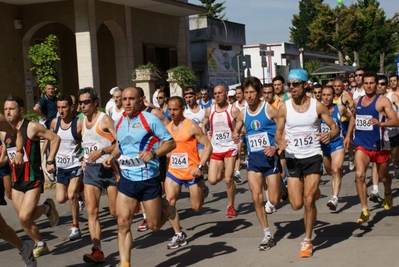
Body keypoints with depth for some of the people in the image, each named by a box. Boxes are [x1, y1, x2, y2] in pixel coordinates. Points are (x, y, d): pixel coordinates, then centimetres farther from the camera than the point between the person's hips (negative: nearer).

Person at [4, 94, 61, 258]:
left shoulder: (32, 127, -13)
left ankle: (47, 207, 12)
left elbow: (55, 138, -8)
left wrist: (50, 161, -12)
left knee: (24, 217, -17)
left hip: (33, 179, -6)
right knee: (24, 220, 9)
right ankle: (40, 245, 29)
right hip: (16, 181, 6)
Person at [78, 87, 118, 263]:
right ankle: (97, 251, -7)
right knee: (91, 211, -6)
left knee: (115, 211, 2)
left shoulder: (105, 119, -12)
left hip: (109, 167, -6)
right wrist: (85, 158, 13)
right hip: (91, 169, 6)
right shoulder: (82, 122, 10)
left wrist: (101, 151, -28)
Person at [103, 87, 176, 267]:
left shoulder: (150, 120, -12)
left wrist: (153, 153, -27)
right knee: (123, 223, -5)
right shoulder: (118, 123, 7)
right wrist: (112, 157, 4)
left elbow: (171, 142, -11)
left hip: (149, 179, -4)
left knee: (154, 225, 7)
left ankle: (166, 209, 41)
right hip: (127, 179, 4)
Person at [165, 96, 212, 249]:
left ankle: (202, 189, 39)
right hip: (173, 172, 5)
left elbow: (208, 146, -14)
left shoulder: (191, 127, -14)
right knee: (169, 202, -11)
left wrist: (200, 166, -23)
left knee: (196, 207, 6)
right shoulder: (167, 127, 4)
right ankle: (179, 235, 0)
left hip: (192, 172, -4)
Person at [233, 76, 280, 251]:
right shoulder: (243, 113, 6)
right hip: (253, 159, 5)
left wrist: (276, 147, -21)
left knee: (273, 200, -3)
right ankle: (268, 235, 11)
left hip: (270, 158, -4)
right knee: (256, 198, -1)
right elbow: (236, 131, 22)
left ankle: (280, 189, 35)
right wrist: (235, 136, -2)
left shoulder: (270, 109, -10)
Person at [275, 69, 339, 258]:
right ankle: (312, 191, 39)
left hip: (313, 157, -1)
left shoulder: (317, 106, -6)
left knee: (309, 201, -9)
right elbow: (278, 133, 2)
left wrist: (329, 136, -24)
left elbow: (334, 127, 0)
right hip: (293, 159, 2)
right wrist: (280, 141, -22)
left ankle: (307, 241, 9)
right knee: (297, 204, 1)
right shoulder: (284, 108, -5)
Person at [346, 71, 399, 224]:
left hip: (379, 145, -3)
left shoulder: (383, 101, -10)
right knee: (359, 175, -17)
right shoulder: (357, 101, 6)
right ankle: (365, 210, -12)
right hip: (362, 145, 3)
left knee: (383, 177, 16)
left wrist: (380, 123, -36)